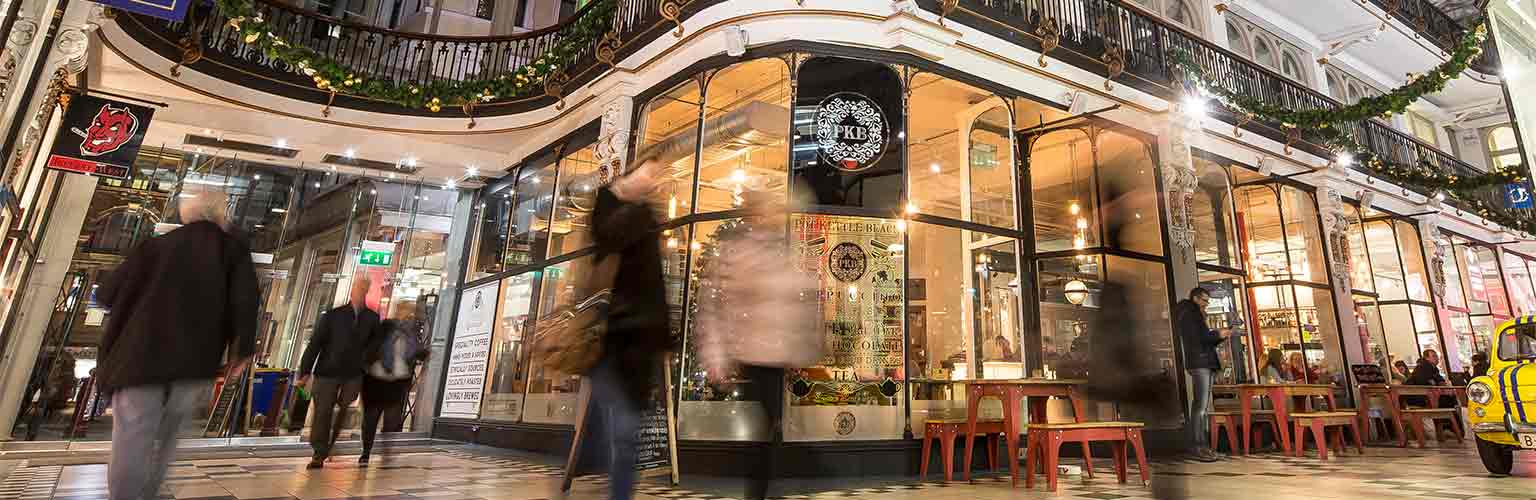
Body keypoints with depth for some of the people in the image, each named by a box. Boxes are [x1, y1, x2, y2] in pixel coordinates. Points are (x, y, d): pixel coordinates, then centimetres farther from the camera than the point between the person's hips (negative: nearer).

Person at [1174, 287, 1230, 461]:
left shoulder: (1196, 316, 26)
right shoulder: (1187, 314, -2)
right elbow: (1197, 337, -14)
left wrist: (1220, 336, 9)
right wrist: (1218, 334, -6)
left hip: (1207, 363, 10)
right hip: (1198, 363, -10)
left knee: (1204, 406, 6)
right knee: (1200, 405, -15)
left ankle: (1201, 444, 7)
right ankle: (1198, 446, -17)